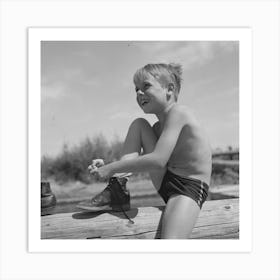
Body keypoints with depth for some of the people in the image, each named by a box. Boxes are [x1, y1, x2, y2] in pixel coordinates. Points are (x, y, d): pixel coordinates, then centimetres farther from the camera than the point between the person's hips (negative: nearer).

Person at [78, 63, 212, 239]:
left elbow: (158, 161, -27)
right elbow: (140, 160, 9)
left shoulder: (178, 112, -16)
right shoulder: (158, 127, 11)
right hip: (166, 184, 8)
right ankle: (118, 187, -8)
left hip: (190, 188, -8)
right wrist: (112, 169, -10)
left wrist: (113, 168, -21)